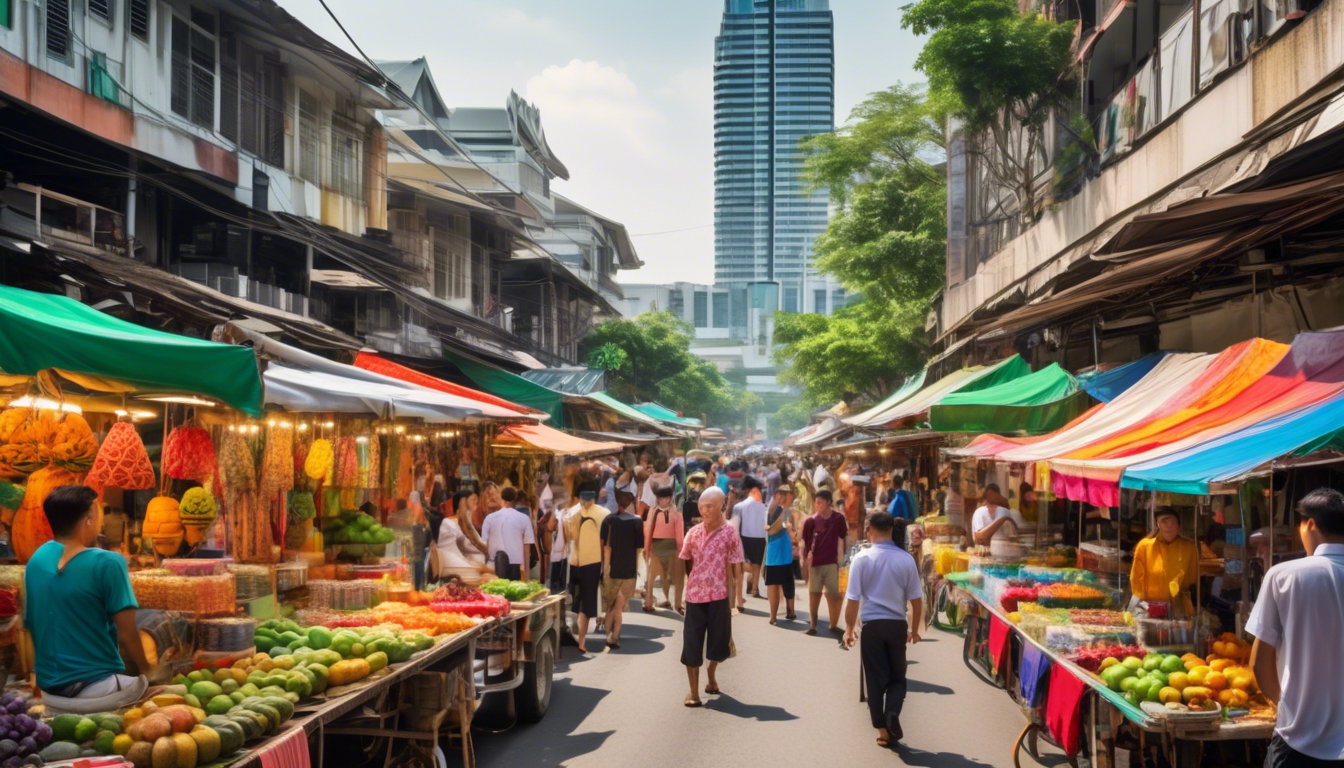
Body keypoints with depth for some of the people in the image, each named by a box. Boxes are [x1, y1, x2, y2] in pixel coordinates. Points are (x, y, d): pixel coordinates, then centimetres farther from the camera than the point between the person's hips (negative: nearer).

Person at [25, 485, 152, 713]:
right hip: (97, 691, -7)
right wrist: (145, 671, 4)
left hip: (50, 695, 7)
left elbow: (30, 624, 13)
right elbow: (126, 632, -13)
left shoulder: (36, 560, 4)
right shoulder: (106, 563, -14)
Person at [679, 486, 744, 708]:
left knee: (719, 641, 10)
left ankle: (711, 674, 41)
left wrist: (732, 600, -4)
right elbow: (683, 563, 9)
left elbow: (733, 568, -3)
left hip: (719, 595, -1)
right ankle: (694, 692, 7)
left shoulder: (729, 533, -5)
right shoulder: (693, 533, 2)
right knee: (691, 644, -1)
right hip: (694, 595, 1)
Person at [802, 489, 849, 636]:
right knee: (814, 594, 10)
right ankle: (812, 624, 20)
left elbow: (843, 540, 6)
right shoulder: (811, 521, -5)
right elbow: (806, 545, -2)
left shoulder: (839, 519, -4)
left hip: (832, 563, 0)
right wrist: (805, 565, -2)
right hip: (815, 563, 0)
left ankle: (834, 625, 15)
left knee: (833, 595, 2)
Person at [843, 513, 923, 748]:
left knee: (875, 678, 10)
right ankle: (892, 714, -9)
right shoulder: (906, 559, -3)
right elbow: (916, 599, 3)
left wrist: (849, 628, 5)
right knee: (897, 677, 15)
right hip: (897, 625, 1)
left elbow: (853, 599, -8)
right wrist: (914, 629, 17)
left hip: (872, 625, -1)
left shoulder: (862, 559, -9)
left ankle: (883, 729, 13)